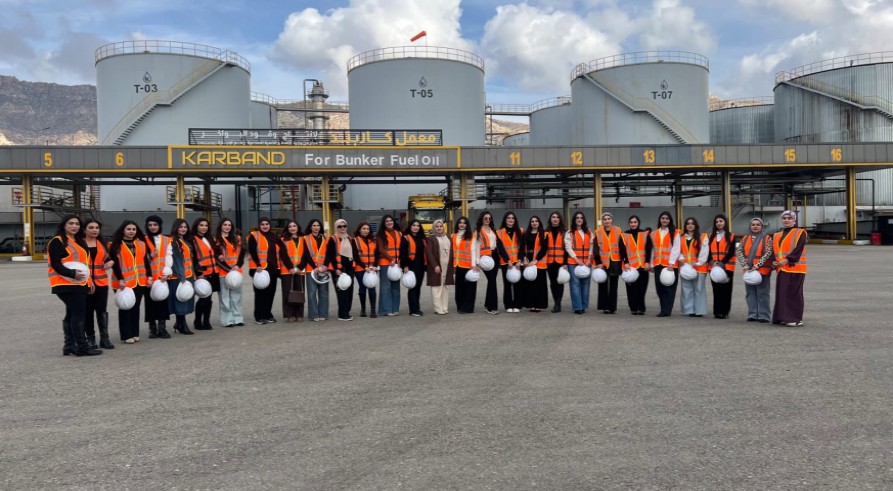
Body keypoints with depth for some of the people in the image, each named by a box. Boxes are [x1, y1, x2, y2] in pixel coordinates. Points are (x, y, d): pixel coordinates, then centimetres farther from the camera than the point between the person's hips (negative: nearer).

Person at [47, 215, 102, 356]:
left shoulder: (80, 242, 20)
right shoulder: (57, 241, -7)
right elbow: (55, 264, -16)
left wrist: (88, 280, 19)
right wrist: (72, 274, -27)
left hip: (79, 284, 9)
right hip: (66, 284, -9)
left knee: (72, 314, 11)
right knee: (78, 313, -11)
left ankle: (70, 345, 17)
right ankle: (82, 347, -9)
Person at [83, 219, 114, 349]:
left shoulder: (102, 243, 13)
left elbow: (109, 257, 23)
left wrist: (111, 262, 1)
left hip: (101, 282, 4)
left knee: (102, 310, 5)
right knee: (88, 311, 3)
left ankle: (104, 338, 9)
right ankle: (90, 338, 12)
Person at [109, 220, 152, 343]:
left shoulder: (141, 244, 12)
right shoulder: (116, 245, -3)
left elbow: (146, 261, 12)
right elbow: (115, 264, -9)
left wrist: (149, 277, 4)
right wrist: (120, 279, -17)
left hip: (140, 281, 4)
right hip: (124, 281, -4)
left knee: (136, 307, 9)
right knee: (125, 308, 1)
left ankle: (135, 333, 17)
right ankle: (127, 335, 5)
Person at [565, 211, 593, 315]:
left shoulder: (588, 233, 16)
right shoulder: (569, 233, 5)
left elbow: (591, 247, 10)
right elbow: (568, 248, -3)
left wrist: (589, 259, -3)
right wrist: (577, 259, -12)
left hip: (586, 262, 3)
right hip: (573, 262, -3)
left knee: (585, 284, 3)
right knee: (575, 284, -7)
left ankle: (584, 306, 10)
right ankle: (577, 307, -8)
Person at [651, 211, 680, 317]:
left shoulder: (675, 233, 2)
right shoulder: (654, 233, 15)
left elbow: (676, 249, -6)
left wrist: (671, 263, -15)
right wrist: (652, 264, 10)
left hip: (670, 264, -4)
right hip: (658, 264, 4)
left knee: (669, 287, -4)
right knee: (659, 287, 3)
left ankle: (666, 310, -3)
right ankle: (664, 309, 11)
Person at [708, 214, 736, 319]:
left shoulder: (731, 236, 3)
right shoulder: (711, 236, 14)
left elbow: (731, 252, -5)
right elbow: (709, 251, 7)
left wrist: (721, 263, -14)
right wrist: (712, 262, -9)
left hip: (726, 267, -3)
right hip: (713, 267, 3)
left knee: (725, 290, -3)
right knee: (716, 290, 5)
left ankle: (724, 312, 2)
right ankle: (717, 312, 10)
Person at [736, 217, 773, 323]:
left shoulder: (767, 239, 1)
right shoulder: (745, 238, 12)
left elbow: (768, 254, -9)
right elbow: (739, 252, 3)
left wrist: (757, 266, -17)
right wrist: (745, 265, -9)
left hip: (762, 270, -4)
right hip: (748, 270, 4)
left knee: (762, 293, -2)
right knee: (750, 293, 7)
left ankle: (764, 316, 3)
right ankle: (752, 315, 14)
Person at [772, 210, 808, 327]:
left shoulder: (800, 233, -1)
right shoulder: (777, 235, 17)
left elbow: (798, 249, -12)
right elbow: (774, 250, 15)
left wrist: (787, 260, -20)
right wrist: (774, 262, -3)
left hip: (795, 268, -6)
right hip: (781, 269, 6)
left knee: (794, 293, -5)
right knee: (782, 293, 6)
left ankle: (796, 319, 0)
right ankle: (784, 317, 13)